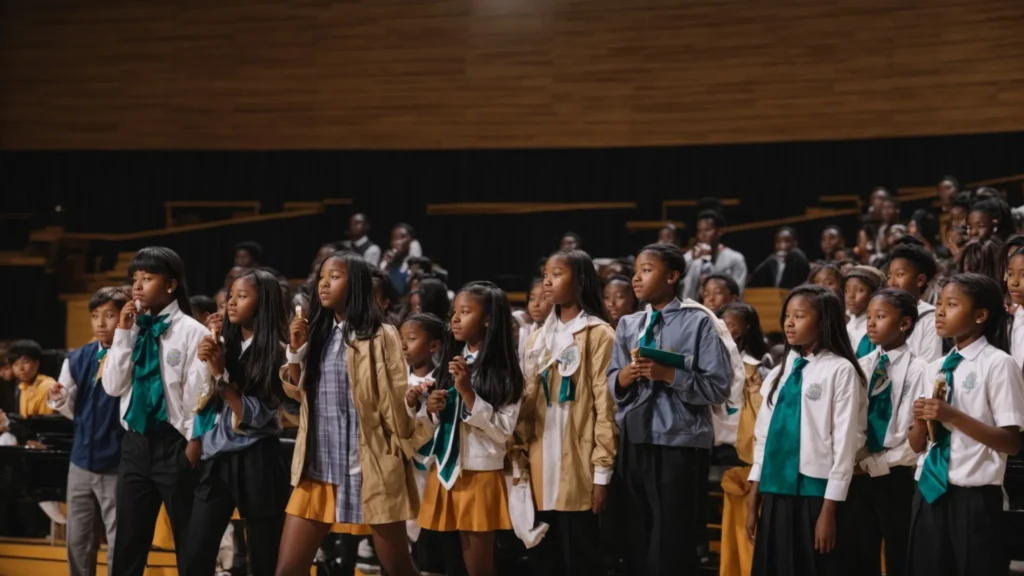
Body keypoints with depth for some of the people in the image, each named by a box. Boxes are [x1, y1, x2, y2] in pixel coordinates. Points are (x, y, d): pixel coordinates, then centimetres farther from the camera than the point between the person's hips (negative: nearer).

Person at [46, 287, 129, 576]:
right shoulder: (78, 359, 4)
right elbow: (75, 411, 13)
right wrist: (59, 399, -9)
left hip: (118, 466, -5)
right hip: (82, 461, 6)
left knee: (119, 544, 2)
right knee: (77, 541, 15)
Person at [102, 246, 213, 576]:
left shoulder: (192, 332, -8)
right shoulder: (132, 328, 8)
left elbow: (200, 392, -8)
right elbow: (112, 386, 3)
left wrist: (194, 443, -10)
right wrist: (123, 334, -3)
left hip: (174, 444, -5)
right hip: (135, 443, 6)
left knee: (189, 542, 5)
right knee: (128, 542, 10)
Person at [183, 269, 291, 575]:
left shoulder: (276, 352, -6)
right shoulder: (224, 346, 9)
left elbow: (255, 416, -13)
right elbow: (202, 406, 6)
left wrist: (220, 375, -15)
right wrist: (205, 368, -9)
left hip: (256, 464, -5)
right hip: (216, 460, 5)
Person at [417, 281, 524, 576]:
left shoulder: (504, 369, -7)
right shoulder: (450, 360, 10)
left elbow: (503, 430, -14)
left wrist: (467, 392, -18)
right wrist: (430, 407, -4)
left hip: (480, 475, -5)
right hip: (446, 471, 5)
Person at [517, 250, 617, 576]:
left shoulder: (598, 334, -4)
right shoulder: (538, 339, 16)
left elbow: (605, 405, -9)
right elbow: (527, 403, 15)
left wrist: (602, 470, -12)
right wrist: (521, 455, 4)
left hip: (578, 466, -6)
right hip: (541, 467, 6)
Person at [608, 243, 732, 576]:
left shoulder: (698, 323, -5)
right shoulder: (627, 325, 11)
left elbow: (719, 387, -10)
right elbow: (611, 383, 14)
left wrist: (670, 375, -17)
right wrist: (621, 378, -7)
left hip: (678, 444, -5)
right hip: (632, 442, 5)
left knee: (672, 543, 0)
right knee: (636, 537, 12)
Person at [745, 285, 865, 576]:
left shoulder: (840, 370, -6)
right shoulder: (780, 372, 13)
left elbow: (844, 442, -9)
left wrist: (829, 510, -11)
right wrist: (752, 502, 12)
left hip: (815, 494, -6)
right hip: (775, 492, 6)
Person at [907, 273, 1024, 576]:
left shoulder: (997, 364, -8)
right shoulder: (935, 369, 12)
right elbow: (917, 445, 12)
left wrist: (953, 416, -22)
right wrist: (921, 420, -9)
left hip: (974, 497, -6)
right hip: (930, 492, 6)